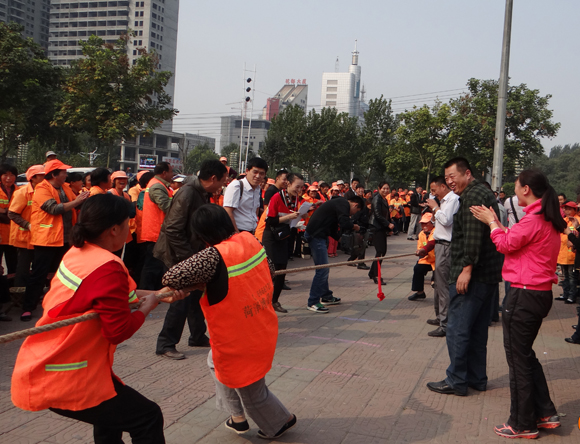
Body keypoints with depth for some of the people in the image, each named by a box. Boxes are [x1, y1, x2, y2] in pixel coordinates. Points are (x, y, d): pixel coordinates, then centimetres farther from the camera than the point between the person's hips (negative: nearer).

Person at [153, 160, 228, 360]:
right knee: (181, 299, -6)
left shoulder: (203, 194, 6)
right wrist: (188, 257, -23)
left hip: (192, 255, 9)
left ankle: (198, 336, 31)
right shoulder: (187, 194, -23)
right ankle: (165, 345, 7)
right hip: (177, 256, -9)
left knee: (195, 296, 16)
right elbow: (172, 230, -26)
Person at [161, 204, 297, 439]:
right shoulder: (250, 240, -8)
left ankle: (281, 421, 41)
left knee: (252, 392, 20)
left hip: (240, 342, -8)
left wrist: (200, 279, -16)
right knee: (217, 363, 28)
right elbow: (269, 271, 6)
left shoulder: (214, 256, -31)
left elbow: (171, 278, -37)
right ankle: (237, 416, 38)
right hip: (263, 328, 8)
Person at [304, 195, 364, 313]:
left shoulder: (339, 202, 23)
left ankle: (326, 297, 31)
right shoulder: (343, 204, -9)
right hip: (316, 235, -11)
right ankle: (313, 302, -3)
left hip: (316, 234, 11)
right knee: (322, 270, -8)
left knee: (324, 268, 20)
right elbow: (345, 224, -24)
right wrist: (355, 227, -5)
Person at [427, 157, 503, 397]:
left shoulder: (473, 196, -13)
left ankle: (456, 381, 3)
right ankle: (477, 378, 24)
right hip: (488, 274, 11)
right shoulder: (485, 193, 20)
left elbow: (473, 235, -24)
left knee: (457, 328, -4)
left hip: (472, 274, -11)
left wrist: (467, 268, -26)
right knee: (477, 329, 16)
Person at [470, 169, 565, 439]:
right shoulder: (549, 220, 11)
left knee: (518, 359, 3)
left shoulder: (533, 219, -19)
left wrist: (491, 223, 3)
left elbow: (506, 244, -12)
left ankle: (522, 424, 15)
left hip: (524, 296, -10)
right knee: (526, 355, 21)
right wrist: (497, 223, 13)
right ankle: (545, 413, 26)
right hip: (541, 293, 10)